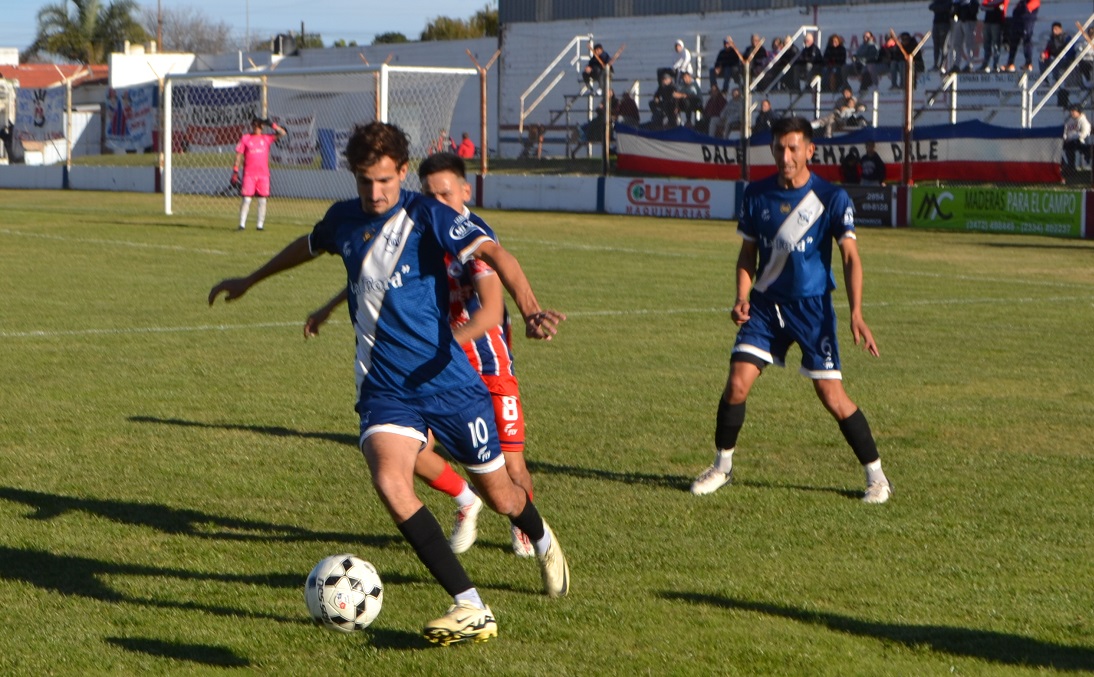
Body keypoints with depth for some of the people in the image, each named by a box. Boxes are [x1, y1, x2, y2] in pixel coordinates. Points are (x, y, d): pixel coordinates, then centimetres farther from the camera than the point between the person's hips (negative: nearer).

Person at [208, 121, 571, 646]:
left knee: (499, 495, 8)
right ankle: (472, 611, -22)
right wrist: (251, 280, 43)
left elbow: (493, 253, -24)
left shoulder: (426, 216, -10)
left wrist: (529, 311, -42)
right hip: (384, 390, 3)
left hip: (449, 381, -3)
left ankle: (542, 541, 49)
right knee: (390, 481, -25)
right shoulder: (343, 219, 6)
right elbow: (309, 245, 29)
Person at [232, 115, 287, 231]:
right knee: (246, 199, -7)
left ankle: (260, 224, 7)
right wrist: (235, 172, -3)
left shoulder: (266, 138, 10)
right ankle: (242, 224, -5)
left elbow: (282, 133, 5)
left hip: (263, 174, 2)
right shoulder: (245, 138, 5)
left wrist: (271, 125, -5)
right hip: (249, 174, -2)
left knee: (263, 200, 2)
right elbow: (238, 155, 4)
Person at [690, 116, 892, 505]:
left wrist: (856, 315, -19)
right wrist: (742, 298, -5)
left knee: (832, 396, -6)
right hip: (765, 304, 3)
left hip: (813, 308, -3)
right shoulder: (756, 195, 3)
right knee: (737, 383, -9)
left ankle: (876, 476, 9)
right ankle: (722, 466, 11)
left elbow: (850, 257, -8)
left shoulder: (832, 198, -8)